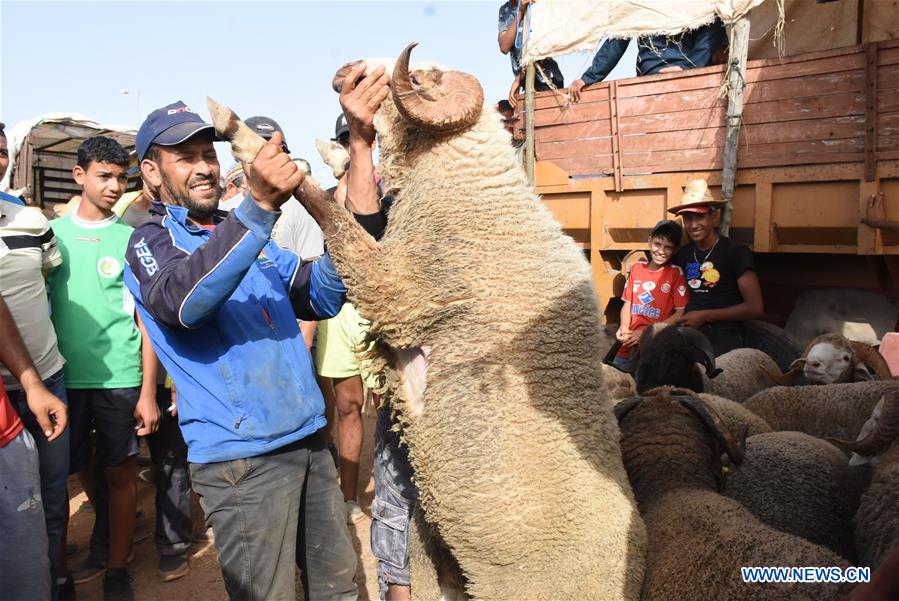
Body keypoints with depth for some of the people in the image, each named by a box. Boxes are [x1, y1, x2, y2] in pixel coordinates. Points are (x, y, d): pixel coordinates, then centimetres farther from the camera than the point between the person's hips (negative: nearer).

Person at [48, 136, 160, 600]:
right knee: (82, 469, 16)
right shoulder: (52, 233, 4)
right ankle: (106, 535, 42)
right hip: (64, 377, 2)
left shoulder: (131, 240, -1)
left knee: (119, 472, 6)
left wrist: (147, 392, -7)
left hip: (121, 378, -2)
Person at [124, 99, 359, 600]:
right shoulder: (152, 241, -3)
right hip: (242, 453, -6)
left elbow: (321, 299, 11)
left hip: (308, 436, 6)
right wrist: (259, 206, -37)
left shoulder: (245, 233, 16)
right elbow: (184, 300, -27)